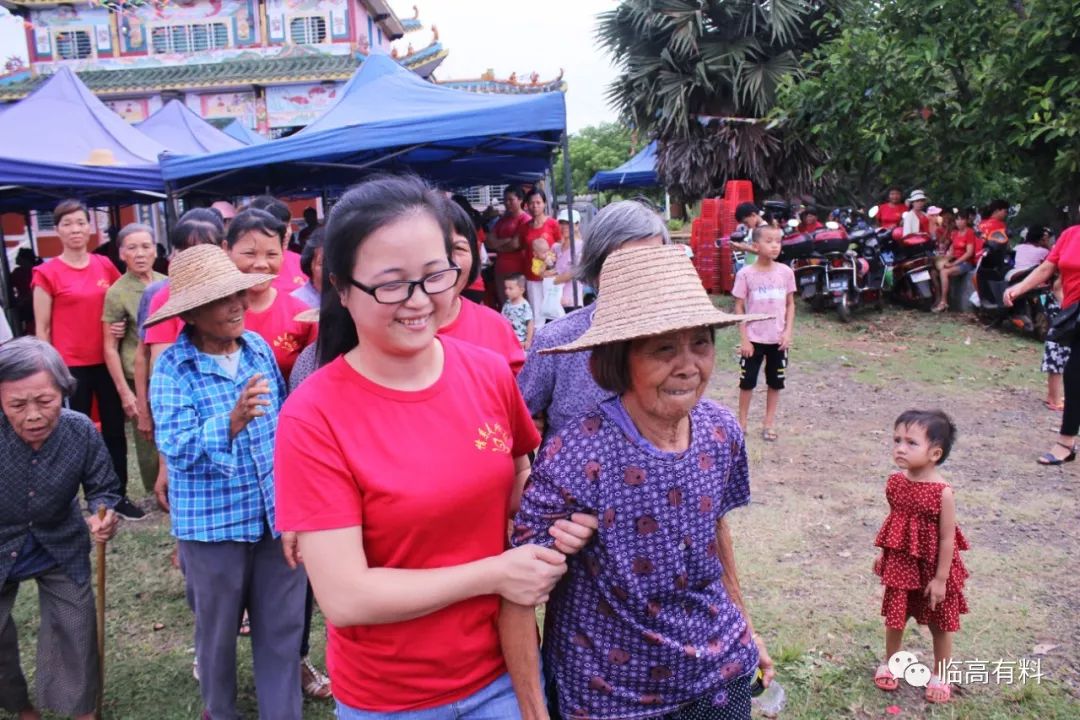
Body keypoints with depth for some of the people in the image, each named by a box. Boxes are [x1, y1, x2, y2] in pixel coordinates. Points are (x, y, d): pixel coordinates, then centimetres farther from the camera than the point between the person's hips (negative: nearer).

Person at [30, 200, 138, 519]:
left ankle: (120, 496, 22)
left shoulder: (105, 266, 5)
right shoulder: (47, 273, -5)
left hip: (106, 362, 4)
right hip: (70, 366, -4)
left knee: (114, 430, 10)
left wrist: (122, 325, -1)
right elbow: (42, 329, -3)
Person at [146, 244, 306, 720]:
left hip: (277, 512, 4)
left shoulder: (260, 347, 0)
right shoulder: (171, 369, -14)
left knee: (282, 626, 13)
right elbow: (176, 449, -23)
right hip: (213, 522, -3)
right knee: (218, 628, 18)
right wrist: (232, 421, -39)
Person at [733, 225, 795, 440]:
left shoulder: (785, 272, -3)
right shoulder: (746, 273, -10)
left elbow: (790, 304, 5)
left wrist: (788, 332, -5)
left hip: (778, 339, 2)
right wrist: (744, 338, -9)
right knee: (747, 381, 7)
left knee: (775, 382, 10)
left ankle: (769, 423, 23)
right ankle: (742, 421, 22)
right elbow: (739, 307, -5)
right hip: (754, 339, -2)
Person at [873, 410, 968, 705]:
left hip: (932, 569, -4)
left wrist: (941, 578, -15)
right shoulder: (896, 482, -9)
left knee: (940, 624, 17)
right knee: (894, 617, 19)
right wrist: (884, 556, 12)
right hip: (900, 564, 4)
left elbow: (948, 539, -18)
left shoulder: (942, 492, -24)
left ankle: (940, 675, 36)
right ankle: (890, 662, 41)